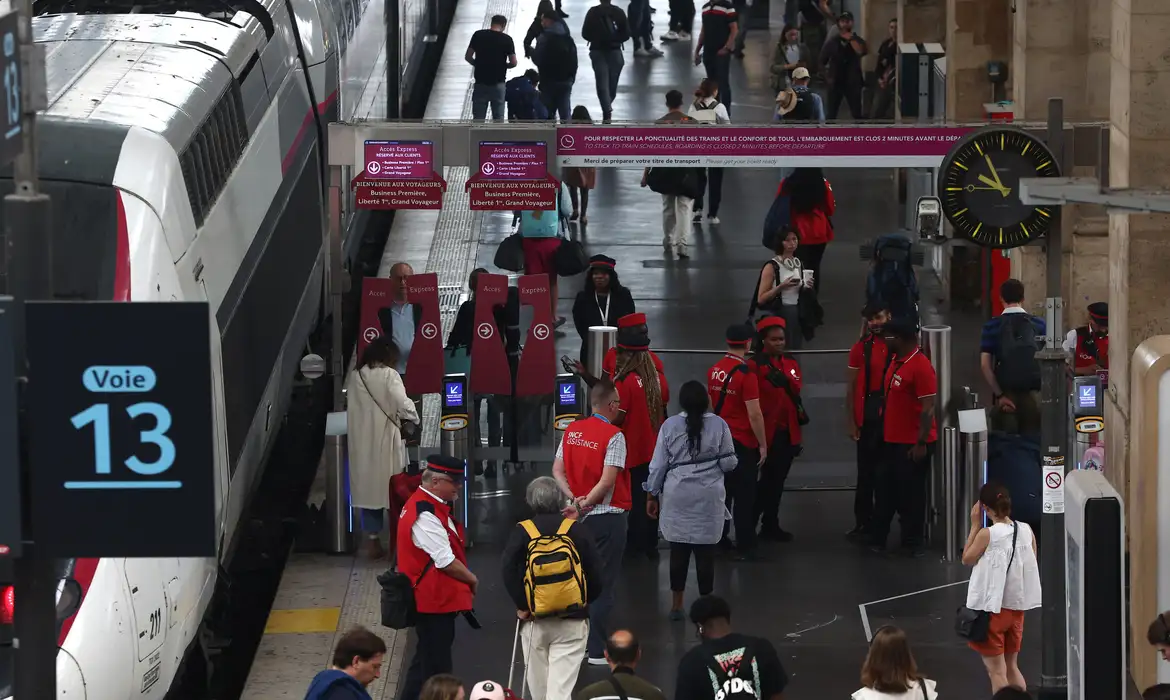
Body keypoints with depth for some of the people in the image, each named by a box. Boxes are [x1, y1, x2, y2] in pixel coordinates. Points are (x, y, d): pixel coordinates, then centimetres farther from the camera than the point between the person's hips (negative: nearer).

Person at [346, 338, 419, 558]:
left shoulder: (355, 376, 5)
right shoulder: (388, 375, -10)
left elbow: (353, 407, 7)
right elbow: (403, 406, -18)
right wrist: (413, 416, 2)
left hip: (362, 444, 5)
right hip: (385, 443, -5)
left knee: (368, 488, 10)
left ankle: (372, 542, 11)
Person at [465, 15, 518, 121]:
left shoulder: (478, 35, -3)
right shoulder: (507, 39, -6)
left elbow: (468, 57, -1)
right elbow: (513, 63, -6)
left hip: (480, 83, 1)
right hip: (498, 84, -1)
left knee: (478, 119, 5)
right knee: (498, 117, 8)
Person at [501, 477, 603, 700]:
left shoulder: (522, 532, -3)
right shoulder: (577, 530, -2)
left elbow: (508, 571, -15)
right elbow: (596, 575, -2)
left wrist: (522, 605, -6)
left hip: (535, 620, 1)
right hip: (571, 622, -1)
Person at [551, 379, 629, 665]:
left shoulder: (572, 431, 5)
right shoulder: (613, 436, -15)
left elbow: (557, 471, 3)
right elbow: (607, 481, -21)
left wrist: (575, 499, -5)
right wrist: (586, 502, -10)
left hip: (581, 516, 6)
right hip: (608, 516, -6)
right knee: (603, 584, -1)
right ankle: (596, 650, -1)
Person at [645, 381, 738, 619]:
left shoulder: (670, 426, -4)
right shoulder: (719, 425, -5)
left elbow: (658, 465, 0)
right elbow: (729, 463, -1)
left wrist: (652, 495, 11)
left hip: (677, 496, 1)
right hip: (709, 497, -1)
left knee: (678, 550, 9)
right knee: (705, 551, 4)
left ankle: (677, 604, 16)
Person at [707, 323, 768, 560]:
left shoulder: (714, 370, 2)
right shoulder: (746, 374, -19)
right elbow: (754, 414, -19)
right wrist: (763, 445, -10)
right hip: (743, 443, -7)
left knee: (722, 490, 16)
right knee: (744, 495, 0)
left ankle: (719, 539, 22)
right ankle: (745, 546, 3)